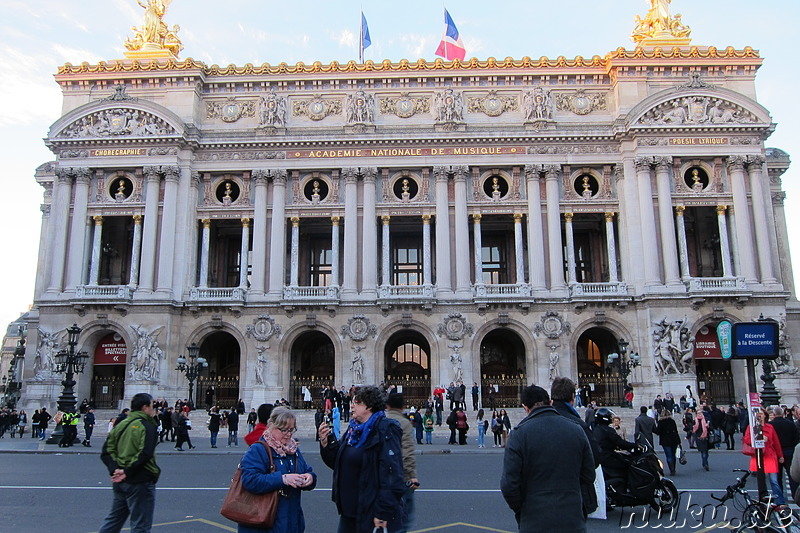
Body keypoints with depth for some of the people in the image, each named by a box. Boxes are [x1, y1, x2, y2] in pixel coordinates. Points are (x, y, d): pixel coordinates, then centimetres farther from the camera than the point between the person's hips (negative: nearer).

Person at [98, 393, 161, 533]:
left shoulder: (121, 425, 10)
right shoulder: (148, 426, -12)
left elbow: (107, 451, 6)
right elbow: (144, 454, -24)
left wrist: (114, 469, -5)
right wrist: (128, 472, -17)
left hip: (120, 482, 7)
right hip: (140, 482, -7)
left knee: (114, 520, 22)